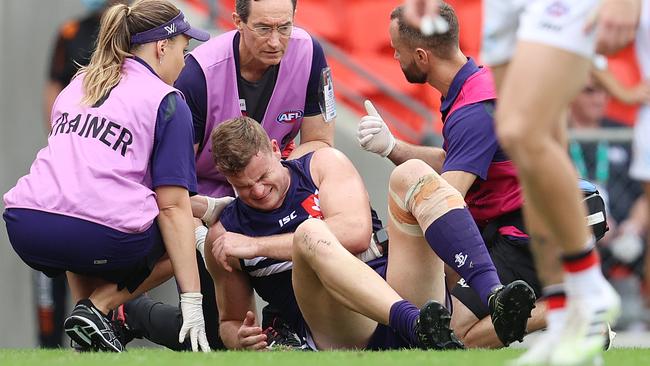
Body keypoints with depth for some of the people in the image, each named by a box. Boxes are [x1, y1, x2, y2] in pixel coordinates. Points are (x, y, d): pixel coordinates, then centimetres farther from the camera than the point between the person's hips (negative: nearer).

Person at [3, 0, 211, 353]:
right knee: (176, 241, 22)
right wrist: (192, 302, -4)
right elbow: (172, 206, -3)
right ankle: (96, 309, 0)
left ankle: (86, 308, 13)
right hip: (103, 239, -6)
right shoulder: (166, 101, 3)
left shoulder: (77, 86, 22)